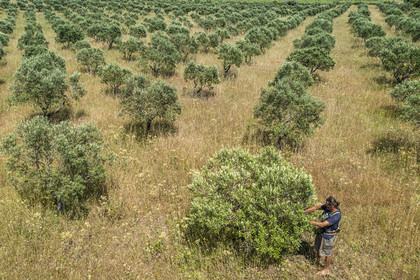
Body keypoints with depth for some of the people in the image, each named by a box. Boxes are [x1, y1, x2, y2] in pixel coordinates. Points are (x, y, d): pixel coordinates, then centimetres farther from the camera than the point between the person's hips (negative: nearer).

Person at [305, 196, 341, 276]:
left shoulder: (337, 215, -36)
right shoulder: (327, 207, -14)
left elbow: (322, 224, -37)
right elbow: (315, 208, -6)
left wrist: (308, 221, -35)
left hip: (328, 236, -7)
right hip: (321, 232, 8)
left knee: (327, 253, 15)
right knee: (317, 248, 29)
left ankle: (326, 269, 39)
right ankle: (317, 260, 57)